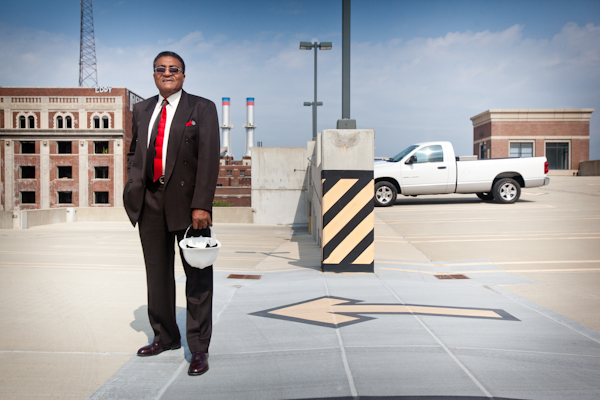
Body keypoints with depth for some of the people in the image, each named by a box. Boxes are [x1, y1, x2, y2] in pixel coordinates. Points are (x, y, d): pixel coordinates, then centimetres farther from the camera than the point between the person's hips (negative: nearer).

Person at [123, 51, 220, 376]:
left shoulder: (202, 108, -2)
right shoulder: (142, 109, 14)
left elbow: (209, 159, -10)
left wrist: (201, 205, -18)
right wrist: (133, 185, 7)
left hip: (187, 201, -5)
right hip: (150, 202, 5)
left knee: (197, 276, 2)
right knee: (157, 273, 14)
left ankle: (199, 349, 13)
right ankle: (164, 336, 33)